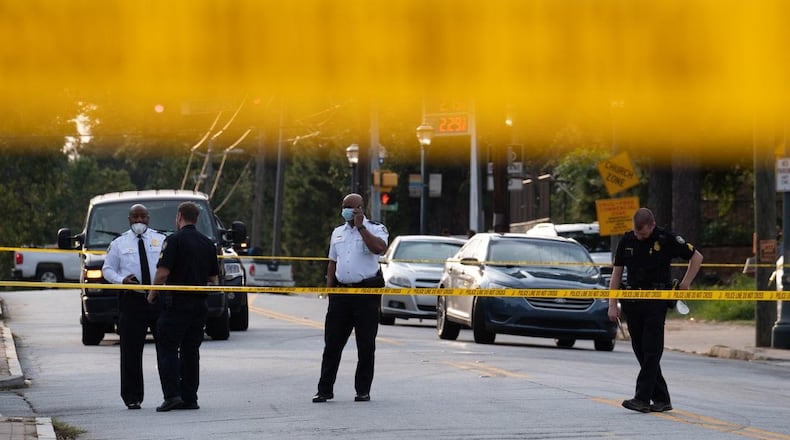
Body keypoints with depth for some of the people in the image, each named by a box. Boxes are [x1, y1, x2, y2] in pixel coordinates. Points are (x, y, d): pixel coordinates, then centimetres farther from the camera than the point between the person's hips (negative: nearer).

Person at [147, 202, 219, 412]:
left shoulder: (175, 240, -10)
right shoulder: (208, 243, 11)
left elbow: (163, 273, -15)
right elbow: (213, 278, 14)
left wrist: (152, 293, -1)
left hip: (176, 303, -6)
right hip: (199, 304, 6)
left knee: (167, 349, -1)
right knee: (191, 351, 11)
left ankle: (172, 394, -13)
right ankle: (189, 398, 9)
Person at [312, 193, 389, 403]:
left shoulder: (375, 229, 1)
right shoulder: (338, 233, 18)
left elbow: (379, 248, -21)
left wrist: (360, 227, -16)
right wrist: (329, 289, 13)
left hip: (367, 292, -5)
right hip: (341, 291, 5)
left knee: (366, 344, 0)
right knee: (332, 342, 2)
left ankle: (363, 390, 8)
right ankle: (325, 389, 6)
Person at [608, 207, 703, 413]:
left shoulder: (667, 239, -5)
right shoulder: (627, 241, 6)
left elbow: (697, 257, 4)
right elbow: (616, 273, 10)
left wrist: (685, 285, 0)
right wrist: (612, 305, 4)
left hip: (656, 301, -5)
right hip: (632, 301, 5)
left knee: (651, 350, -12)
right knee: (641, 351, 5)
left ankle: (642, 398, -16)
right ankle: (662, 400, 12)